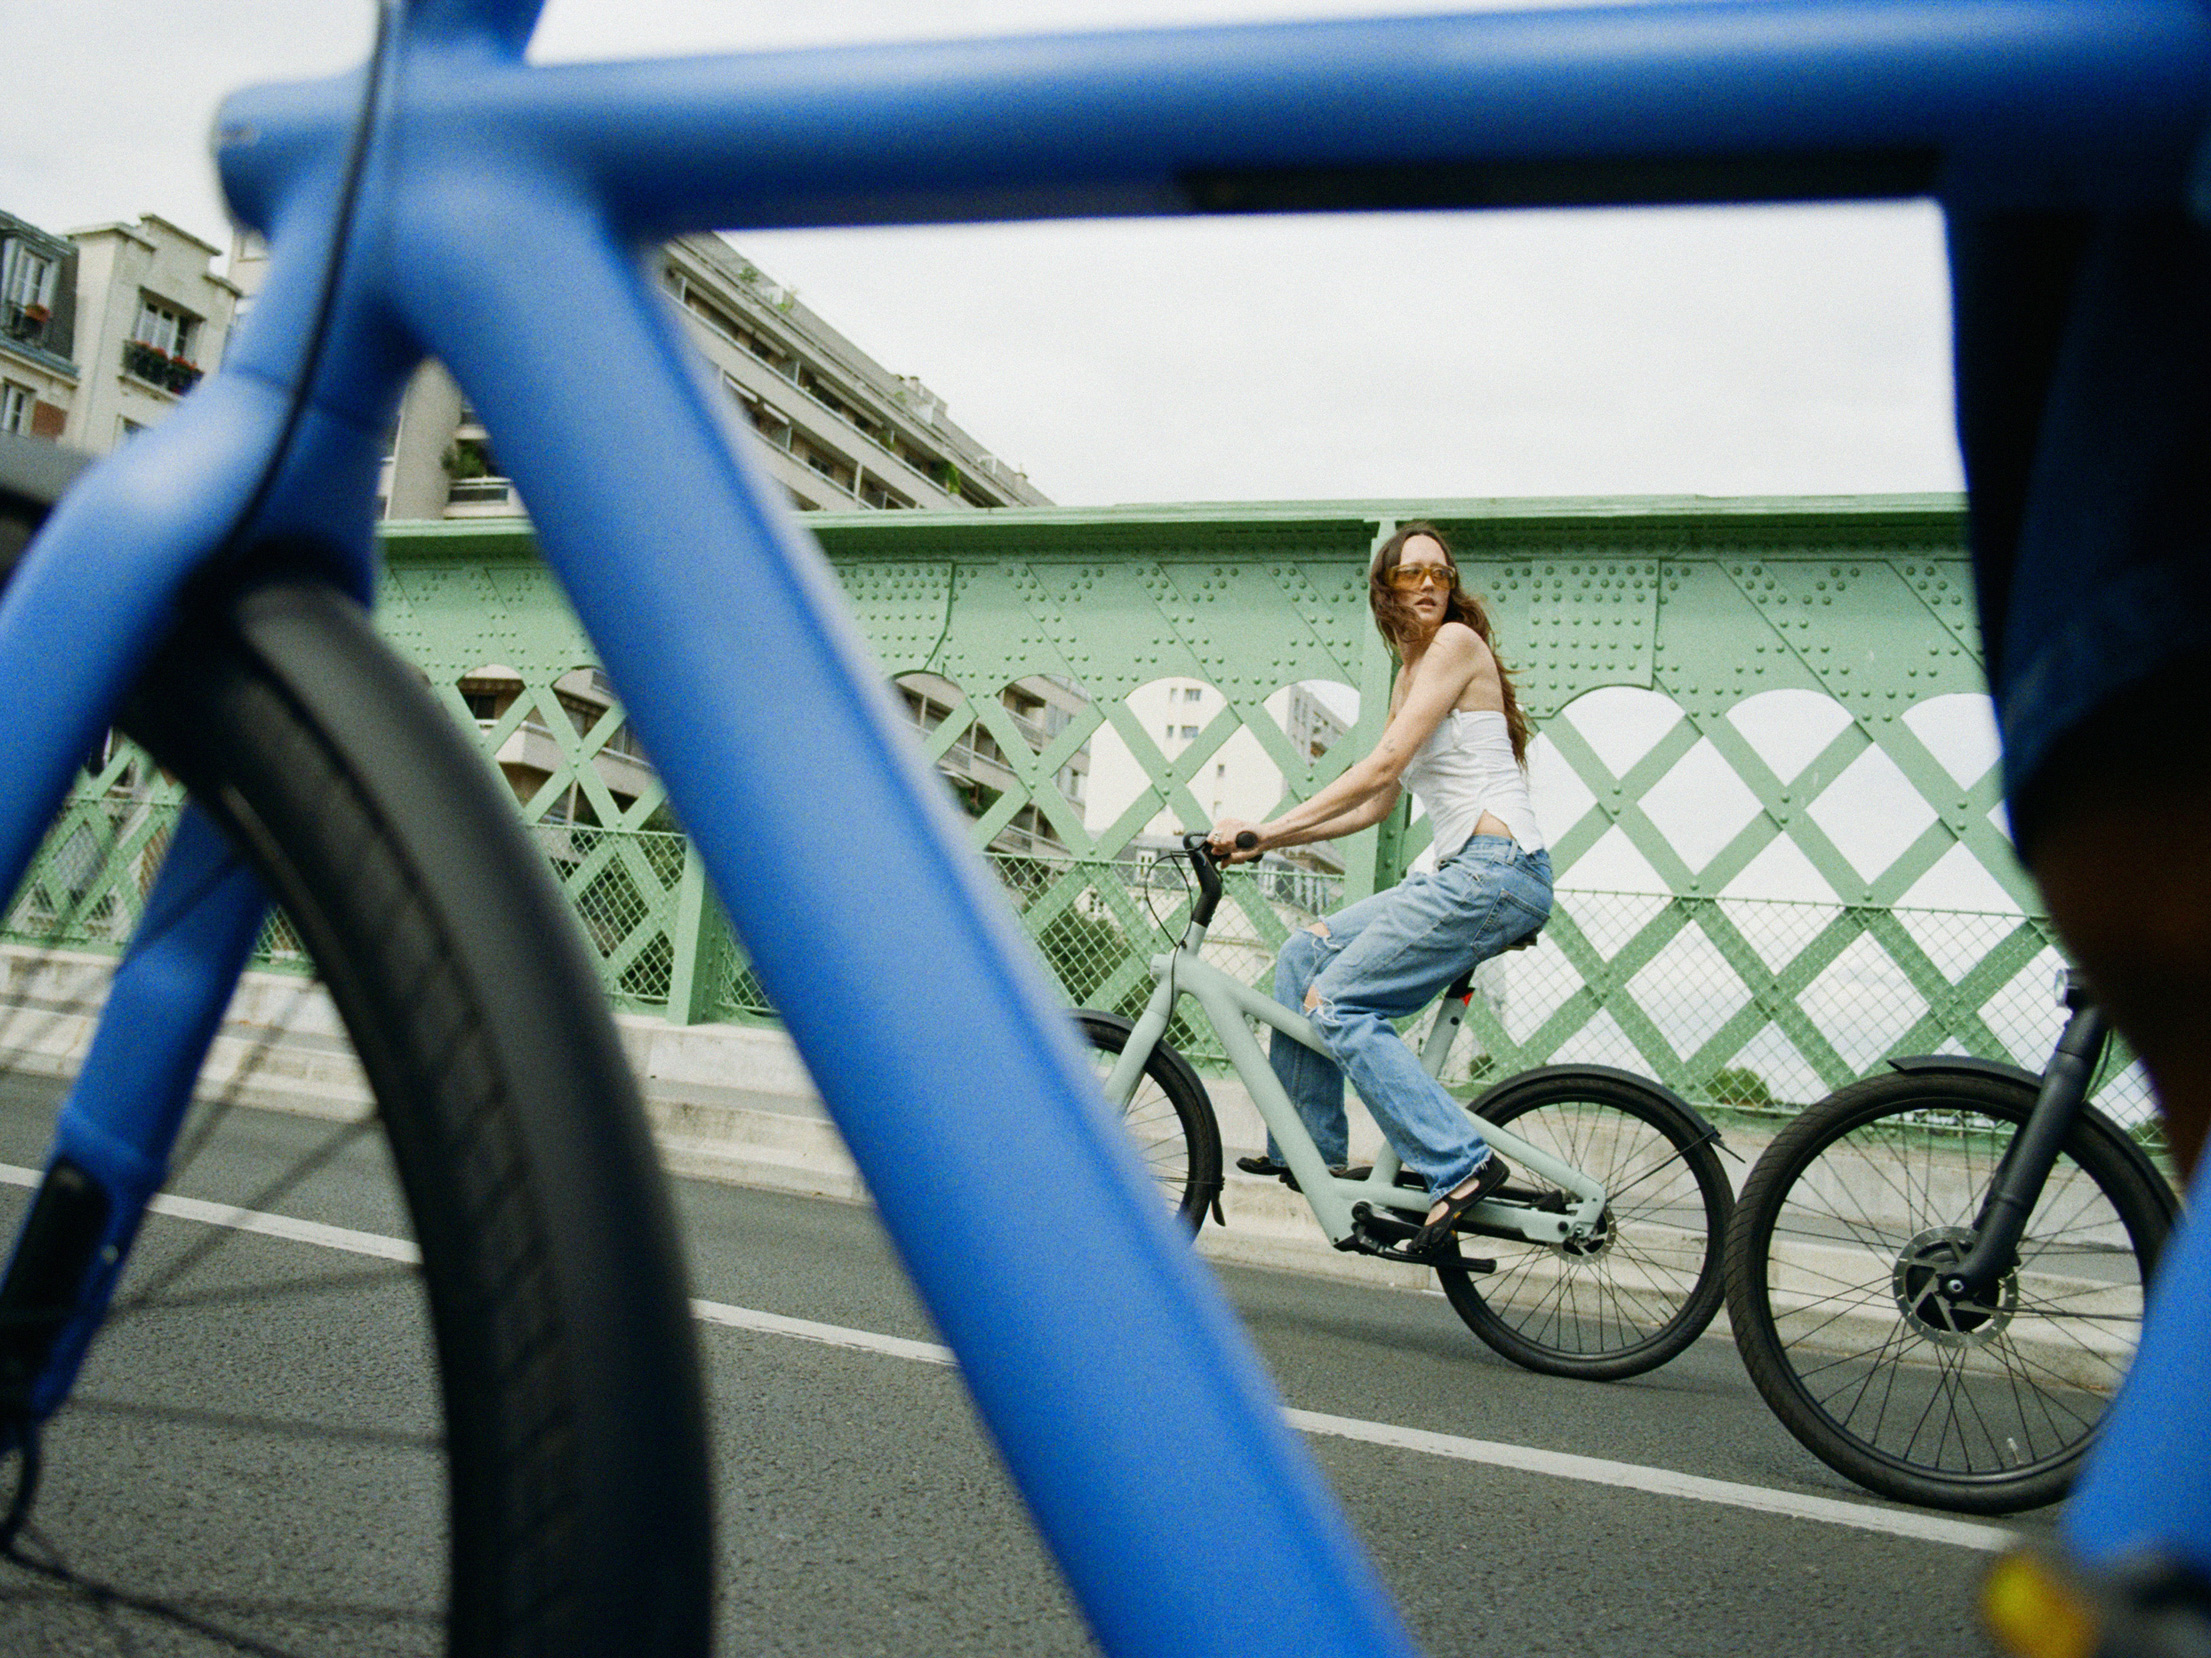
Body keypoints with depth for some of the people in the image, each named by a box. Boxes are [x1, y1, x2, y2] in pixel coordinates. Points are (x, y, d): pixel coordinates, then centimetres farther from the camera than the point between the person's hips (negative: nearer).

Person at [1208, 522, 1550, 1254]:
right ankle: (1308, 1148, 16)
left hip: (1496, 869, -9)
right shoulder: (1408, 677, 23)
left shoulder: (1456, 643, -4)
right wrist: (1264, 838, 12)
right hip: (1461, 872, 9)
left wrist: (1267, 828, -12)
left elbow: (1382, 766, -13)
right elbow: (1374, 805, 19)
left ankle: (1461, 1165, -14)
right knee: (1304, 954, 10)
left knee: (1338, 1003, -14)